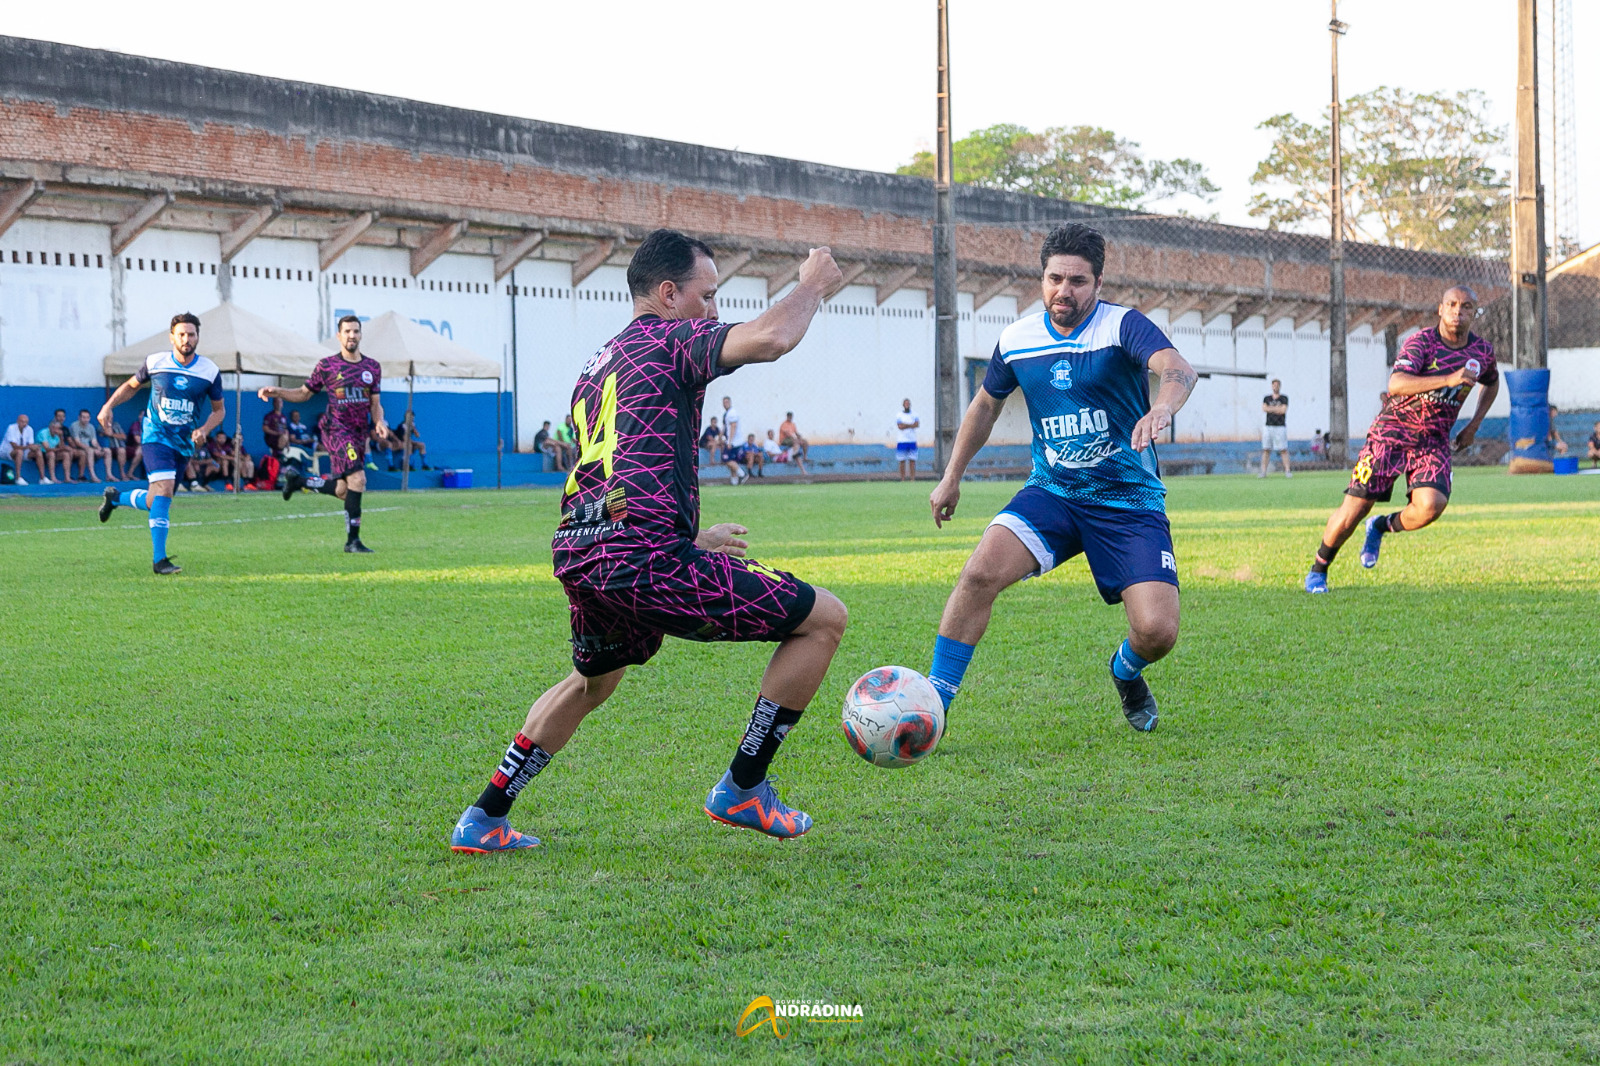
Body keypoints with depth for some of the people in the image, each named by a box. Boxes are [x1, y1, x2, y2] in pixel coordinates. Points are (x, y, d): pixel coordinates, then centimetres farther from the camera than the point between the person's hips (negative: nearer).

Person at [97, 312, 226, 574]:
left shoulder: (210, 371, -3)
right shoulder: (155, 363, -5)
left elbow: (218, 410, 8)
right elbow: (131, 385, 13)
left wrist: (204, 430, -11)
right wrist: (109, 405, -2)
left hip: (184, 442, 3)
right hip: (156, 436, -3)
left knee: (155, 502, 9)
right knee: (163, 489, -24)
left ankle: (116, 497, 41)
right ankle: (159, 559, -21)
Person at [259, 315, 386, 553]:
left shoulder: (372, 367, 10)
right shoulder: (327, 366, 1)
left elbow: (375, 404, 13)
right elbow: (304, 393, 11)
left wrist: (379, 422, -7)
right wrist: (277, 392, -4)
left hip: (359, 434, 6)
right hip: (336, 429, -6)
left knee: (342, 491, 7)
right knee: (357, 478, -22)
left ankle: (298, 481, 33)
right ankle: (352, 540, -16)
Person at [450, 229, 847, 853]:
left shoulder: (595, 368, 27)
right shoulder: (673, 339, 2)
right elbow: (769, 339, -17)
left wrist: (688, 538, 41)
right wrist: (813, 285, 1)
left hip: (577, 558, 9)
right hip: (644, 559, -9)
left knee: (593, 682, 38)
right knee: (823, 619, 1)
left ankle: (483, 820, 35)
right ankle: (741, 789, 5)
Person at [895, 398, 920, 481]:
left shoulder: (914, 415, 10)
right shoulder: (899, 415, 4)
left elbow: (917, 424, -7)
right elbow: (900, 426, -10)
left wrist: (905, 425, -10)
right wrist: (911, 425, -7)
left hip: (912, 441, 2)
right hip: (902, 441, -2)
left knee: (912, 461, -3)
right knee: (902, 461, -1)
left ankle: (913, 479, -4)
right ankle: (903, 479, 1)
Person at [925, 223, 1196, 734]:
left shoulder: (1123, 326, -11)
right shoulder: (1017, 339, 3)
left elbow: (1178, 369, -30)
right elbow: (986, 405, 21)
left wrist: (1162, 407, -53)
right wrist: (952, 477, 23)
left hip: (1129, 502, -2)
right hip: (1052, 493, 3)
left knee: (1157, 632, -16)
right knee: (980, 573, -24)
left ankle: (1126, 672, 24)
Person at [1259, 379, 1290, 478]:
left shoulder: (1284, 398, 5)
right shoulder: (1267, 398, 14)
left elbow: (1283, 410, -8)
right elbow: (1264, 408, -3)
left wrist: (1271, 408, -3)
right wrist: (1277, 408, -8)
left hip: (1280, 426, -3)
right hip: (1268, 427, 3)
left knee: (1283, 450, -7)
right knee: (1266, 449, 0)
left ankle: (1287, 471, -7)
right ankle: (1263, 471, 0)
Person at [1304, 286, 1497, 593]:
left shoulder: (1483, 351, 1)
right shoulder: (1421, 341, -16)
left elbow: (1492, 382, 25)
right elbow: (1396, 384, -33)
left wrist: (1474, 425, 13)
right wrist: (1447, 380, -42)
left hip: (1434, 441, 3)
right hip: (1392, 432, -3)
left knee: (1430, 505, -24)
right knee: (1356, 508, -6)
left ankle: (1381, 527, 9)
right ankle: (1318, 570, 17)